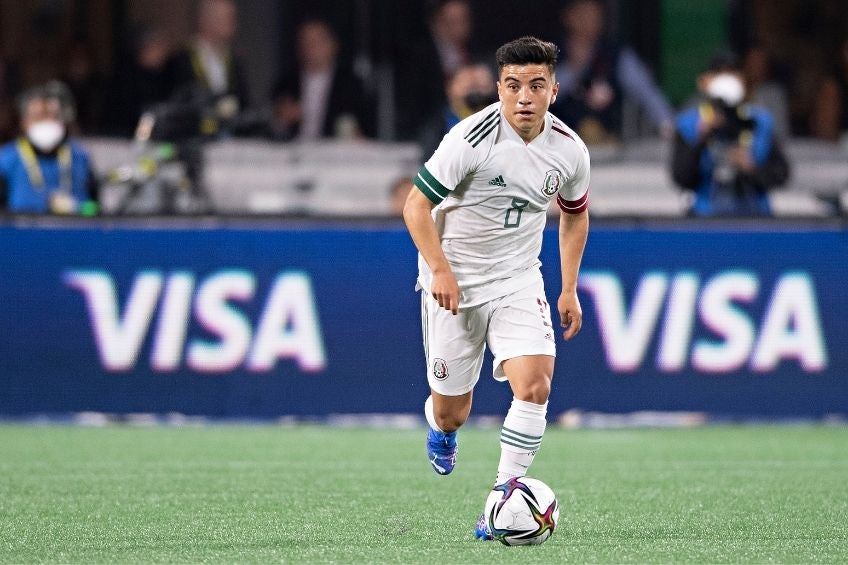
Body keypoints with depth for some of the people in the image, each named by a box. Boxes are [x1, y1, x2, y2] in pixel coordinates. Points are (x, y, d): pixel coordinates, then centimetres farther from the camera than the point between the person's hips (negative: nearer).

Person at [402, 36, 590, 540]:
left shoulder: (569, 150, -6)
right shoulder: (472, 137, -20)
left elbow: (575, 214, 14)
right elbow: (417, 205, -14)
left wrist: (570, 289, 11)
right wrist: (439, 270, -23)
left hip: (518, 280, 2)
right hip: (455, 282, -2)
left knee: (534, 385, -21)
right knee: (452, 412, 6)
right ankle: (440, 426, 46)